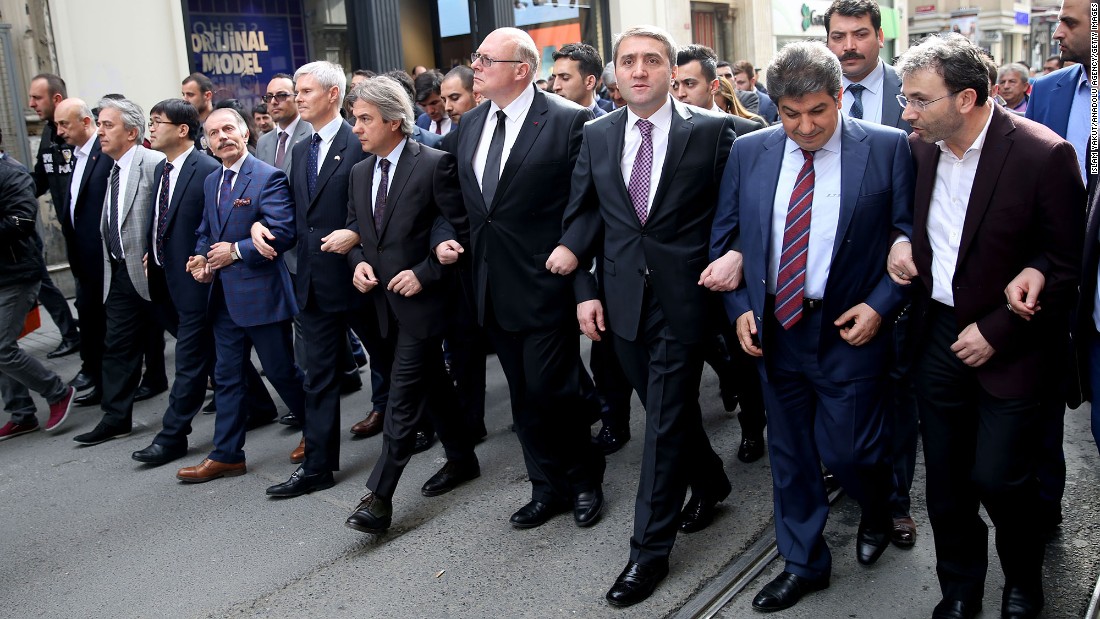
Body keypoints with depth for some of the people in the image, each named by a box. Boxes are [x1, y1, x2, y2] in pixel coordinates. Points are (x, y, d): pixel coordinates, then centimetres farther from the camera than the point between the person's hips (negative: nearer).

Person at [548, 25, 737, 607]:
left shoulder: (712, 130, -5)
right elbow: (581, 217, 5)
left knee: (665, 420, 1)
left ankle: (649, 550, 13)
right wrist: (584, 289, -1)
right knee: (667, 406, 19)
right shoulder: (596, 135, 5)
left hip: (683, 297, -4)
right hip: (622, 299, 4)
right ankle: (710, 481, 46)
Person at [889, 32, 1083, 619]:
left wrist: (995, 332, -15)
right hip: (938, 333, 5)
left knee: (998, 477, -1)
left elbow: (1064, 265, -12)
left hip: (1006, 345, -4)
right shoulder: (921, 146, 0)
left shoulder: (1043, 154, -16)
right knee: (945, 481, 12)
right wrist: (903, 240, -3)